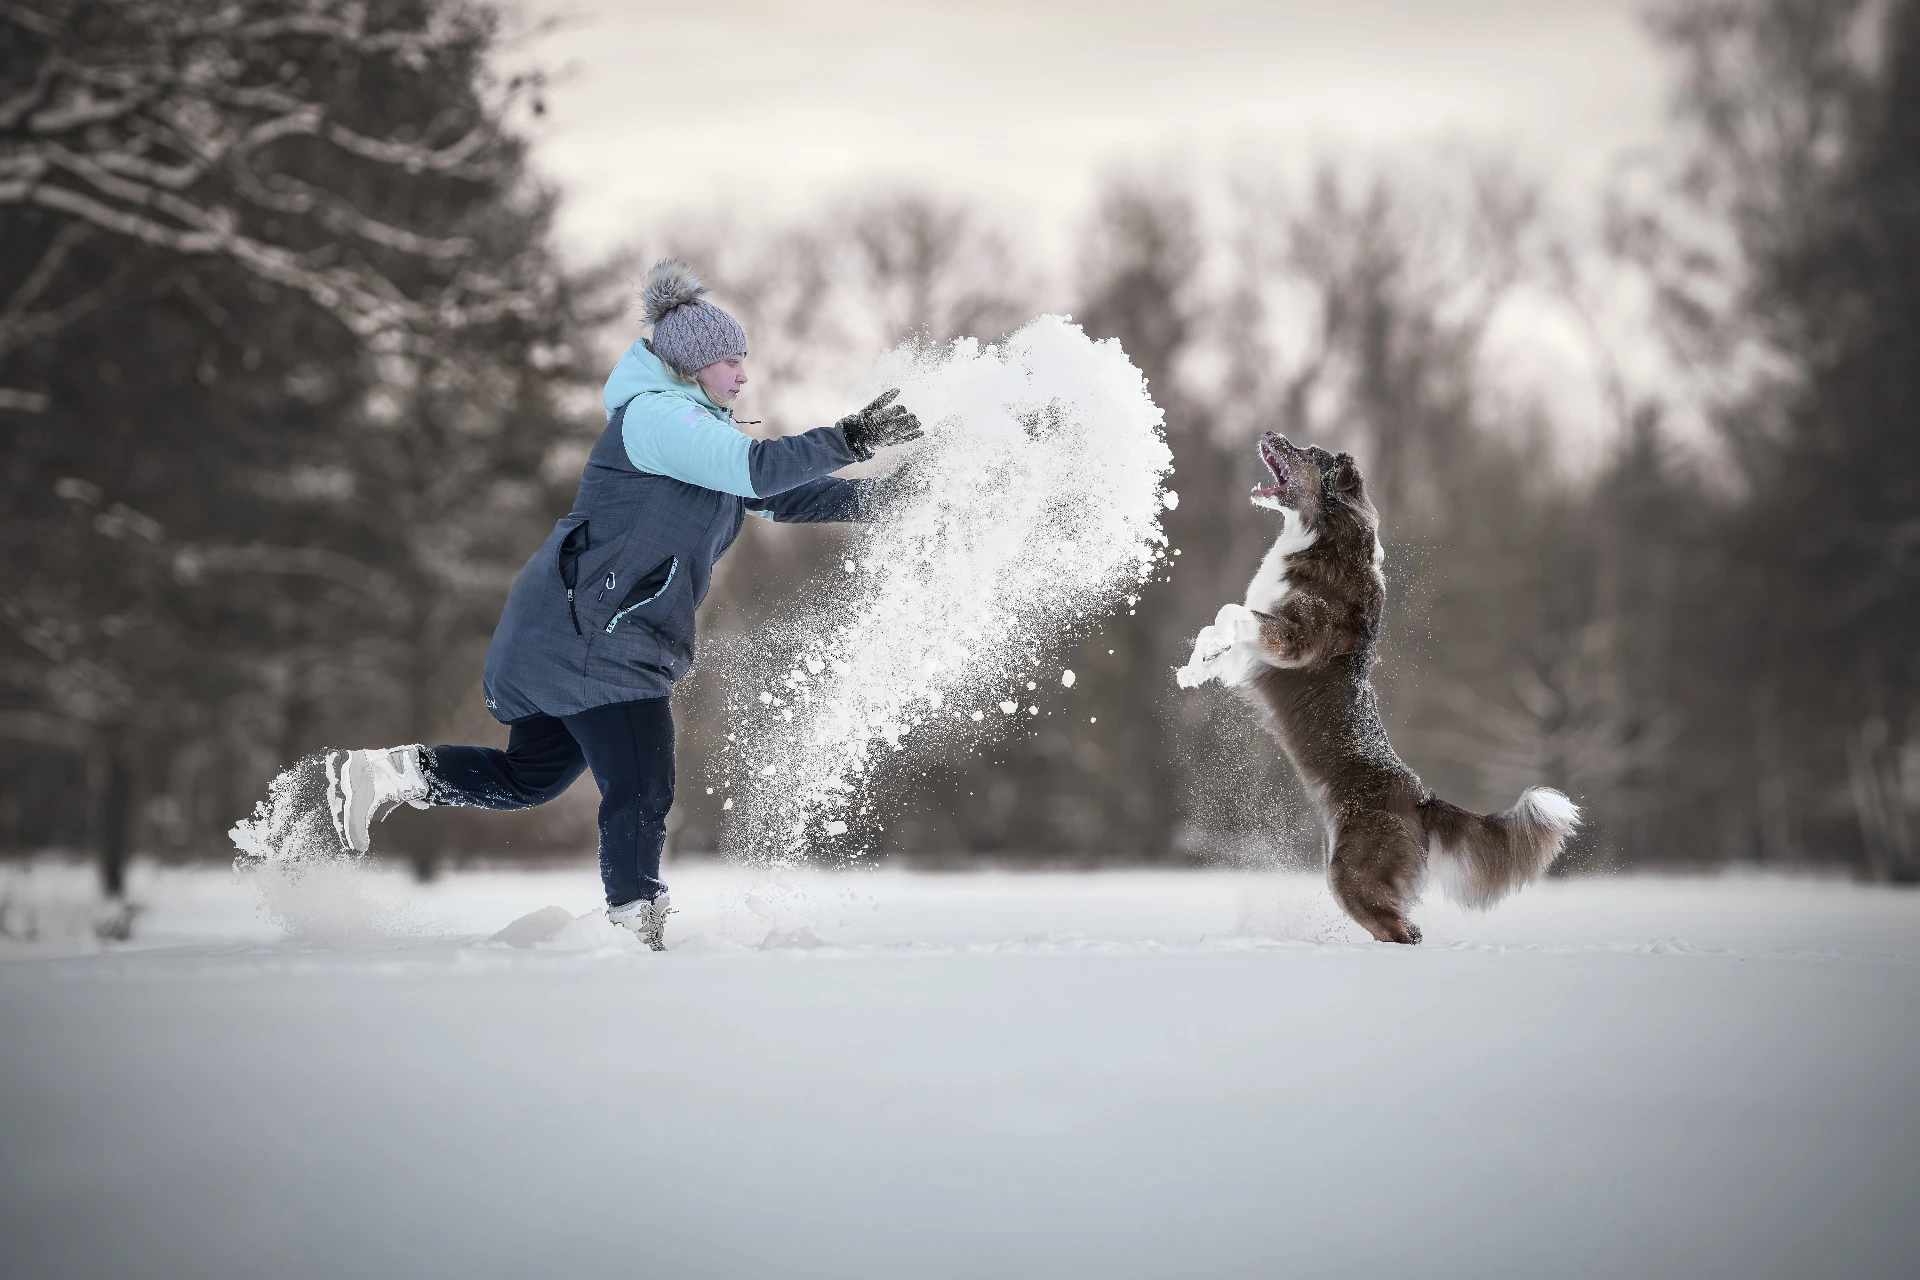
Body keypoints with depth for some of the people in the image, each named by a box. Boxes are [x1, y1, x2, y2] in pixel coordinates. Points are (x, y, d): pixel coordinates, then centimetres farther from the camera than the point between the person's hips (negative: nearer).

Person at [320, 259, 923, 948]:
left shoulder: (697, 433, 20)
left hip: (566, 634, 11)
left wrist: (870, 497, 12)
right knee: (641, 792, -9)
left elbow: (775, 496, 21)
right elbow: (758, 469, -25)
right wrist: (849, 440, -23)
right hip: (592, 636, -11)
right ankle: (633, 930, -3)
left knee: (527, 779, 18)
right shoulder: (654, 416, -13)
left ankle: (388, 771, 19)